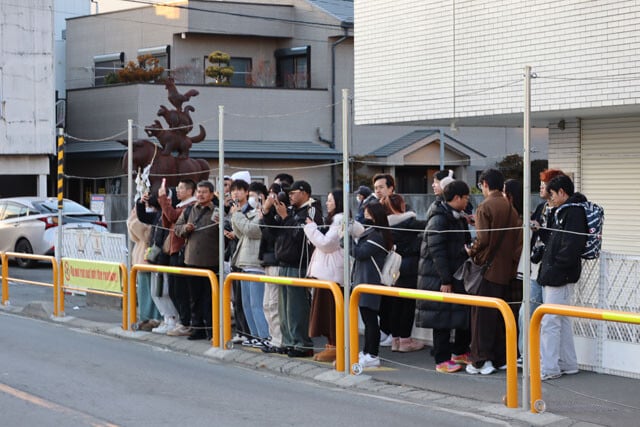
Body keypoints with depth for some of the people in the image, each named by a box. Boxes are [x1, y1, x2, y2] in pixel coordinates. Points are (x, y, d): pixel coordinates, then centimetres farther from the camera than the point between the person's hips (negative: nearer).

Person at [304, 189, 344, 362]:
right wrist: (312, 227, 8)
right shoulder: (332, 219, 19)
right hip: (325, 270, 10)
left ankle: (335, 347, -3)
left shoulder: (340, 220, -13)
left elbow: (325, 243, -17)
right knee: (324, 308, 11)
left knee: (332, 309, -7)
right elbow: (322, 242, 21)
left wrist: (311, 226, -9)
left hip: (332, 272, -10)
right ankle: (331, 344, 15)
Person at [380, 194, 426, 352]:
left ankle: (395, 339, 16)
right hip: (409, 268, -5)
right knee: (408, 303, 2)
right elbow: (426, 226, -17)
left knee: (395, 302, 10)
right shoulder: (408, 222, -12)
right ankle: (405, 340, 5)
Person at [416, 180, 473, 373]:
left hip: (456, 275, 9)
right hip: (439, 277, -9)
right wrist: (445, 280, -21)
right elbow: (437, 251, -20)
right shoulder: (439, 219, -15)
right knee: (443, 319, -3)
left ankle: (460, 352, 26)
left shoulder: (458, 218, 14)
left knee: (464, 313, 11)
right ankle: (442, 360, 4)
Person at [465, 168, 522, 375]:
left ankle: (481, 360, -2)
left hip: (488, 267, -7)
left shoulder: (485, 207, -12)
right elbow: (519, 237, 6)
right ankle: (501, 358, 18)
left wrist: (472, 252, -1)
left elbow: (482, 239, -18)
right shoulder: (510, 207, 8)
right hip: (507, 269, 7)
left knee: (482, 314, -1)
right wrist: (513, 259, 13)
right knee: (500, 314, 14)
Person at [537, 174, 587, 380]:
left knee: (550, 322, -8)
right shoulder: (561, 212, 17)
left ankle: (548, 368, -5)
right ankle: (568, 364, 22)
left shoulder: (574, 212, -14)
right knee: (562, 321, 15)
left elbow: (571, 246, -22)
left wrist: (554, 269, -20)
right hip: (554, 276, 10)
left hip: (559, 276, -10)